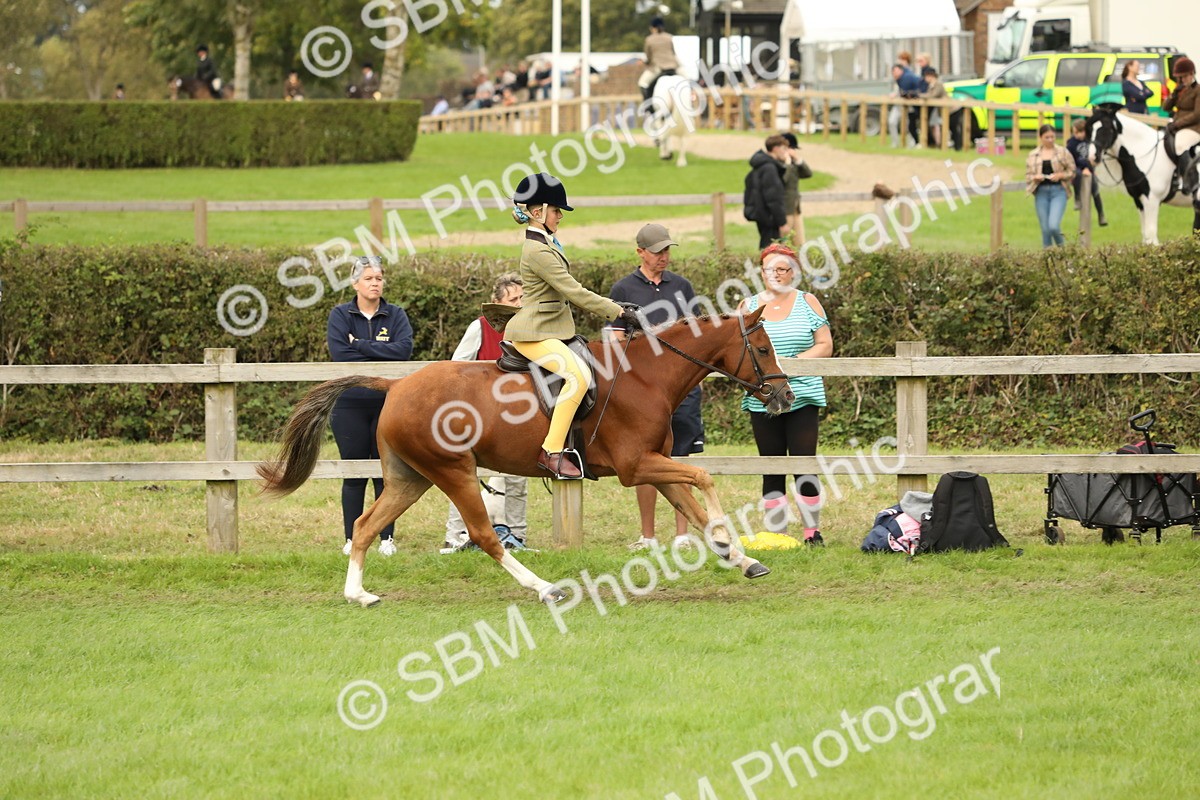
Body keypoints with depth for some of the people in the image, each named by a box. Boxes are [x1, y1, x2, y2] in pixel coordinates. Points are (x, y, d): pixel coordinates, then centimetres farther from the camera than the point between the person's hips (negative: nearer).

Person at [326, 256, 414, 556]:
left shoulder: (396, 315, 6)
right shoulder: (340, 315, 3)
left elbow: (404, 349, -11)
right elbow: (339, 353, -12)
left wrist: (360, 344, -13)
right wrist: (381, 355, -11)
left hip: (388, 404, 1)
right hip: (349, 405, -1)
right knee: (354, 475, 1)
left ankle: (386, 538, 9)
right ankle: (352, 539, 7)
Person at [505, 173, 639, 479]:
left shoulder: (546, 245, 16)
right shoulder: (539, 251, -17)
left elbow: (570, 292, 21)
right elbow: (574, 292, -20)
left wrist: (616, 308, 14)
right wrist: (619, 312, -18)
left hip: (550, 330, 11)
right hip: (535, 334, -11)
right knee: (578, 375, -29)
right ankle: (552, 451, -29)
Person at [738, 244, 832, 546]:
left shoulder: (807, 303, 6)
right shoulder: (750, 306, 11)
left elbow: (825, 346, 1)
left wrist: (795, 362, -13)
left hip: (802, 395, -2)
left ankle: (812, 531, 0)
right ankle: (774, 533, 7)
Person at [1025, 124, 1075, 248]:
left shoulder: (1063, 152, 3)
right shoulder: (1033, 155, 9)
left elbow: (1072, 171, 6)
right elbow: (1028, 175, 13)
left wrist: (1060, 175, -12)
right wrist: (1035, 177, -9)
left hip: (1058, 191, -3)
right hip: (1041, 192, 3)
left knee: (1053, 226, -17)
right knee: (1045, 229, 2)